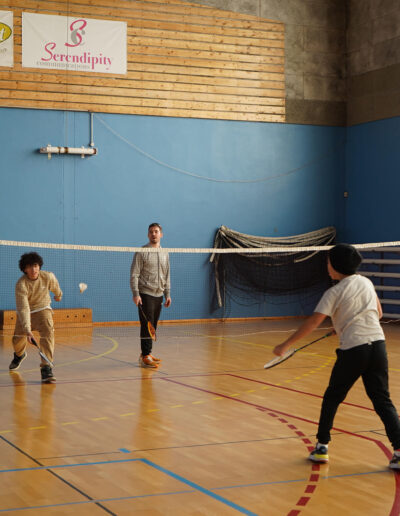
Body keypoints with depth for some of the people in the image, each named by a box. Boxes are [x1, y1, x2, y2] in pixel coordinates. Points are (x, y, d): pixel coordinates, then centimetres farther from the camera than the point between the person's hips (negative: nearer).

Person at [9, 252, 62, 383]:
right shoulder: (21, 284, -28)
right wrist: (27, 330, -43)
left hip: (42, 309, 0)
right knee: (18, 339, 4)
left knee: (47, 333, -25)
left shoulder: (48, 277, -20)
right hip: (25, 312, 0)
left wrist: (58, 295, 29)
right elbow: (23, 308, -35)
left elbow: (55, 286, 7)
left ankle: (46, 368, -28)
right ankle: (19, 355, 44)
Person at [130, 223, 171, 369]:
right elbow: (134, 275, -8)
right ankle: (145, 357, -10)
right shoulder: (141, 252, -4)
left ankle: (146, 354, 18)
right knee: (147, 325, -10)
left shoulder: (165, 254, 15)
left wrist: (167, 294, 15)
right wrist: (135, 294, -16)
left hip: (158, 295, 6)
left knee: (153, 326, 8)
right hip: (145, 295, -6)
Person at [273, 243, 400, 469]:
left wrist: (286, 345, -6)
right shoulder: (366, 282, 13)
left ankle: (322, 447, 17)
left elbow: (313, 323, -10)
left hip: (353, 350, -4)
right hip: (378, 343, 4)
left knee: (332, 398, 14)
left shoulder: (335, 293, -4)